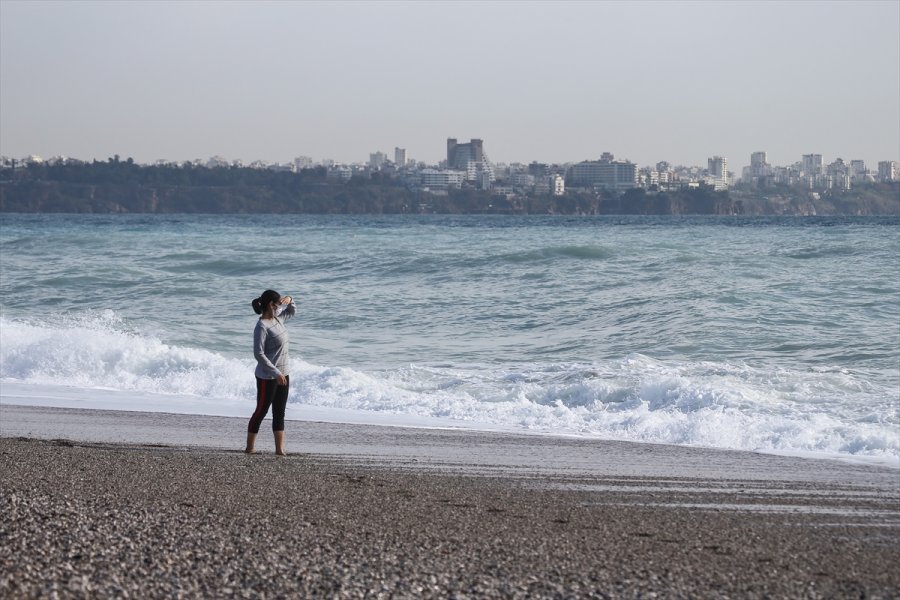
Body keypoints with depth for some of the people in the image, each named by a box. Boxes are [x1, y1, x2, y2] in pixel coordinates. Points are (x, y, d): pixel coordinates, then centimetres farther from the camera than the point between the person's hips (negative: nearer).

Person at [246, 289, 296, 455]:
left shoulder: (277, 318, 6)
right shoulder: (262, 326, -19)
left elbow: (291, 312, 27)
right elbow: (258, 354, -22)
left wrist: (289, 300, 3)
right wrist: (276, 373, -24)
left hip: (282, 374, 9)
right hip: (267, 377, -9)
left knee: (279, 413, 9)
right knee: (261, 411, 1)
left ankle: (280, 449, 12)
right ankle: (250, 447, 13)